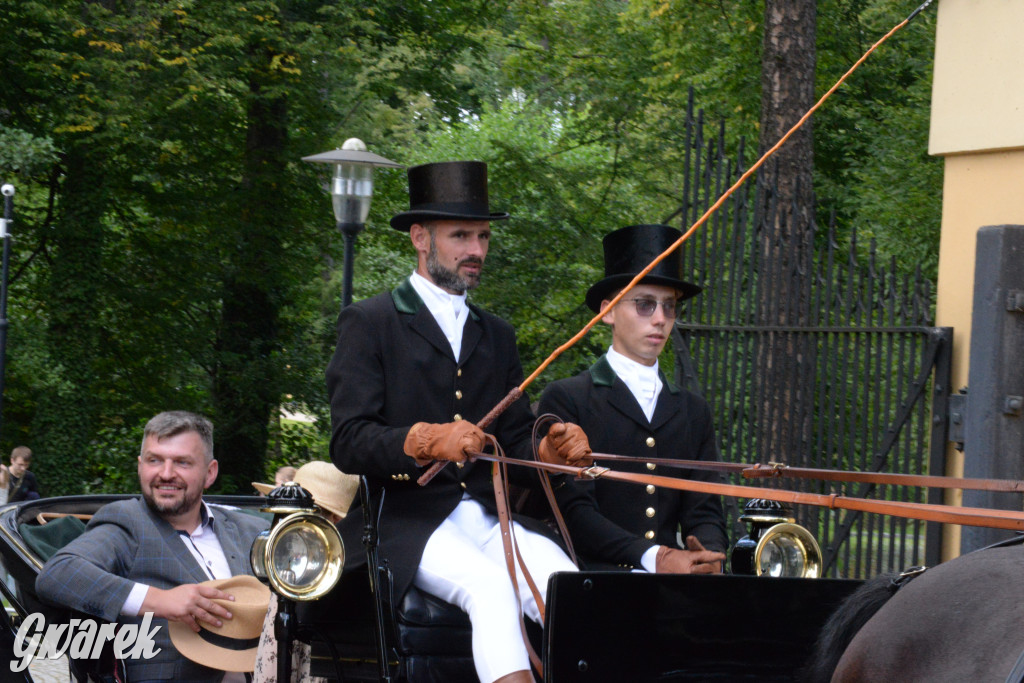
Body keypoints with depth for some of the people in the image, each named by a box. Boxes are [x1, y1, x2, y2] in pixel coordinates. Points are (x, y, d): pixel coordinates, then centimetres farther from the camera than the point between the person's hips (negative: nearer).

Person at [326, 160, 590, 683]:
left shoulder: (496, 335, 24)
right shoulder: (369, 324, 4)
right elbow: (349, 443, -7)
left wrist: (552, 450, -4)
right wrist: (427, 440, -25)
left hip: (490, 519, 5)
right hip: (405, 522, -5)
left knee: (566, 582, -26)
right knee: (489, 586, -34)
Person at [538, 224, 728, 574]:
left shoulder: (693, 411, 22)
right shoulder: (565, 400, 4)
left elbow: (705, 512, 17)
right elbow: (571, 507, -6)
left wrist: (707, 555, -8)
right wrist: (652, 558, -18)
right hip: (593, 581, -5)